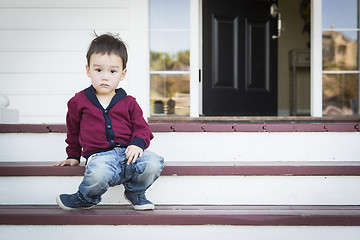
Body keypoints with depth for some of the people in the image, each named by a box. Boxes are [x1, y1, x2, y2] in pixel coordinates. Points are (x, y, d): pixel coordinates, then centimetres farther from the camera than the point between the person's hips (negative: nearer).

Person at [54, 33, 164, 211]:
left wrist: (137, 144, -8)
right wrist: (73, 156, 28)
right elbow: (73, 131, 27)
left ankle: (135, 193, 5)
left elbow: (142, 128, 13)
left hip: (127, 152, 2)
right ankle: (86, 199, -1)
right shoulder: (79, 101, 13)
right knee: (98, 173, -40)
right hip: (99, 155, -2)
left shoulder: (128, 103, 14)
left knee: (153, 163, -29)